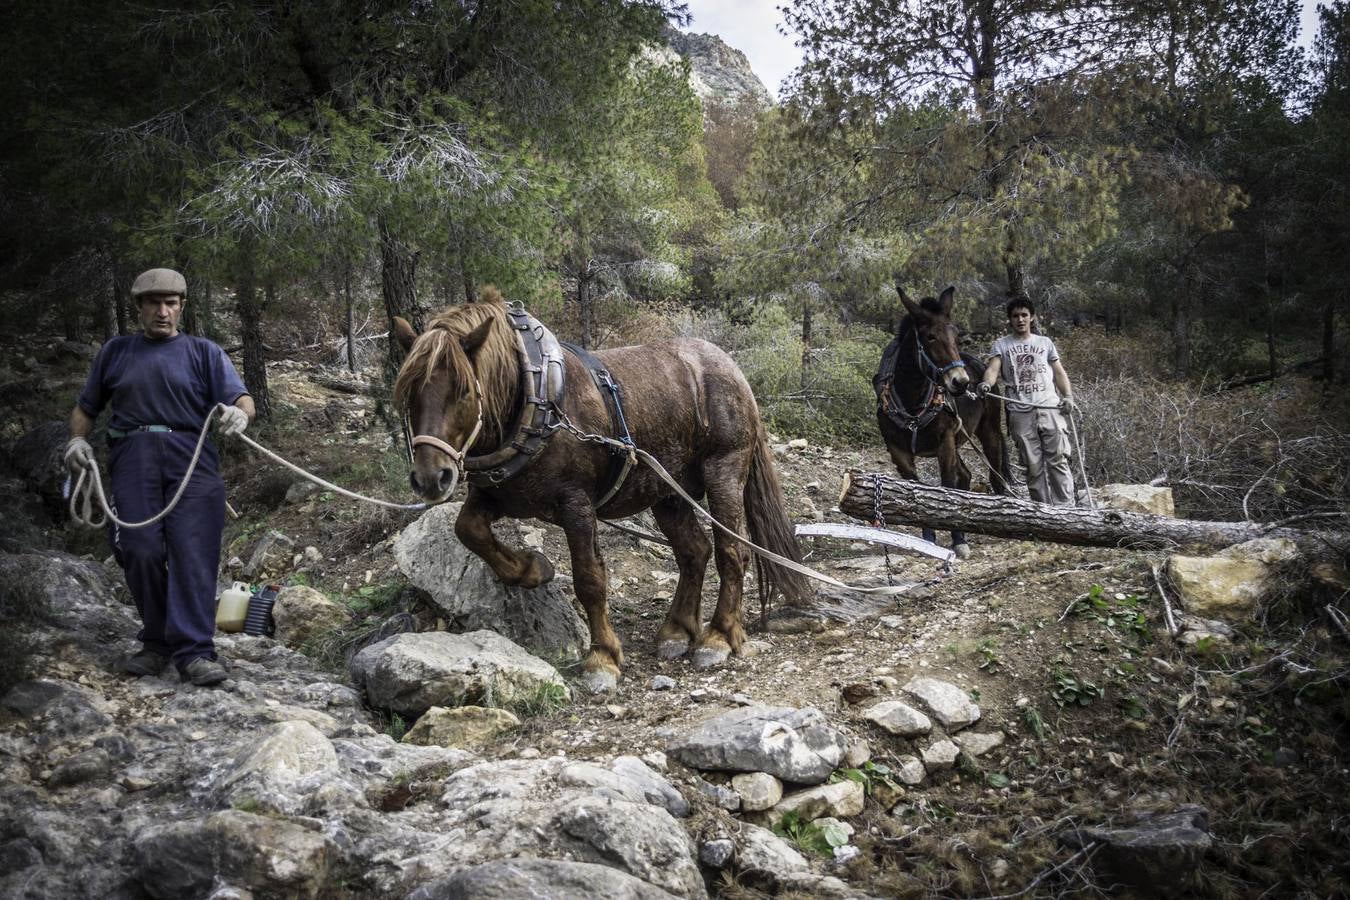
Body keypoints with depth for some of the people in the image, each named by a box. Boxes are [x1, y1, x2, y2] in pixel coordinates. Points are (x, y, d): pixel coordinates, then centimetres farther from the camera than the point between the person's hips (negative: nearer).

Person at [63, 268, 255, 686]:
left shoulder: (204, 353, 15)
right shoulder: (116, 351, 21)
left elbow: (242, 400, 2)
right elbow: (85, 408, 23)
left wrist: (239, 413, -22)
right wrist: (78, 439, 3)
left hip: (191, 460, -2)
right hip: (133, 459, 2)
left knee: (193, 552, -12)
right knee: (141, 550, -6)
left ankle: (194, 651, -15)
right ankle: (157, 642, 9)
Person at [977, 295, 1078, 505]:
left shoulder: (1044, 342, 17)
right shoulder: (1001, 345, 11)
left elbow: (1059, 373, 17)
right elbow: (993, 368, -5)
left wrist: (1068, 396, 1)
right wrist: (986, 383, -28)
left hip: (1050, 408, 1)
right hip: (1020, 412, -1)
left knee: (1058, 459, -8)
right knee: (1033, 465, 0)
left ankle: (1065, 508, -8)